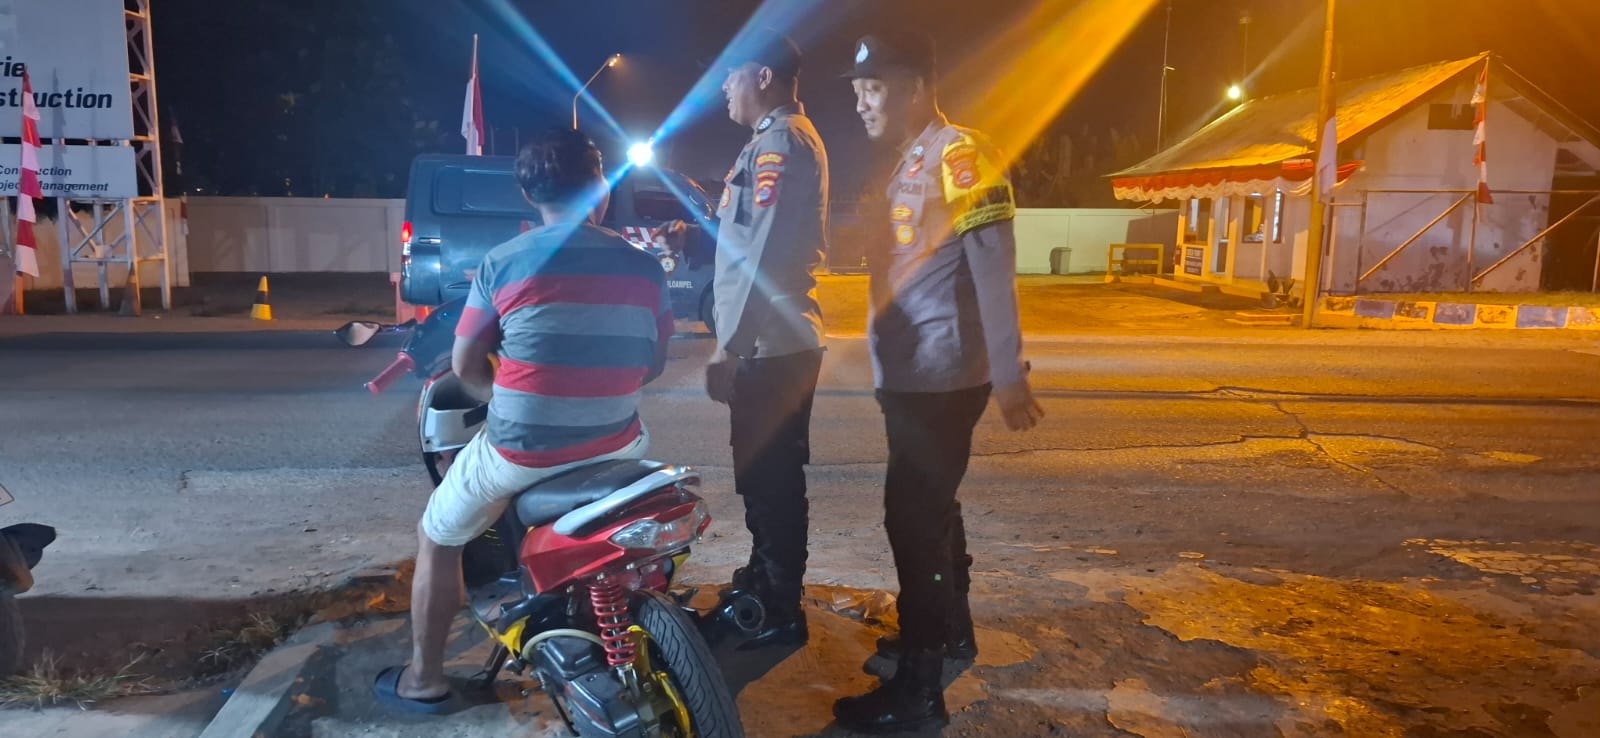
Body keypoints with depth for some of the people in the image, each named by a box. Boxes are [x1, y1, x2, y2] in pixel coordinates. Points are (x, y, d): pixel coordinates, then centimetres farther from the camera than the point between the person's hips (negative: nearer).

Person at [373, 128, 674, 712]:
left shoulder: (502, 263, -6)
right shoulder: (644, 267, 0)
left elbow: (465, 366, 1)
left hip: (520, 451, -3)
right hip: (612, 446, 3)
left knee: (436, 539, 23)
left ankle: (423, 680, 34)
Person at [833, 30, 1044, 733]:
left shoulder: (959, 154, -13)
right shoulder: (909, 163, 17)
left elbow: (993, 269, -19)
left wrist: (1008, 377, -21)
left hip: (940, 378, -10)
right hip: (911, 375, 10)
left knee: (914, 518, -7)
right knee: (929, 510, 19)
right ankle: (949, 631, 35)